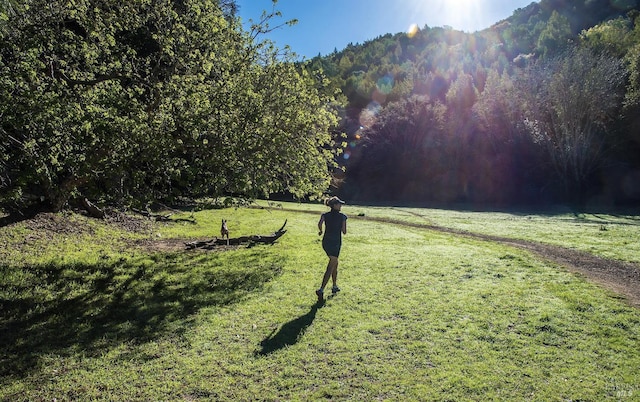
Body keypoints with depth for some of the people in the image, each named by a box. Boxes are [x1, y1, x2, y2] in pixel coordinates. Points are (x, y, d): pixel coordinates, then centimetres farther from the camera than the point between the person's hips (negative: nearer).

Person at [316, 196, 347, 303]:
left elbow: (319, 224, -17)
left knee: (335, 264, 24)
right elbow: (344, 232, -6)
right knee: (330, 268, -6)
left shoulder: (325, 215, 3)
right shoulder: (342, 216, -6)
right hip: (335, 244, -6)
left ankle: (335, 286, 33)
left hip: (326, 243, 6)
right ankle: (321, 290, -17)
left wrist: (320, 231, 2)